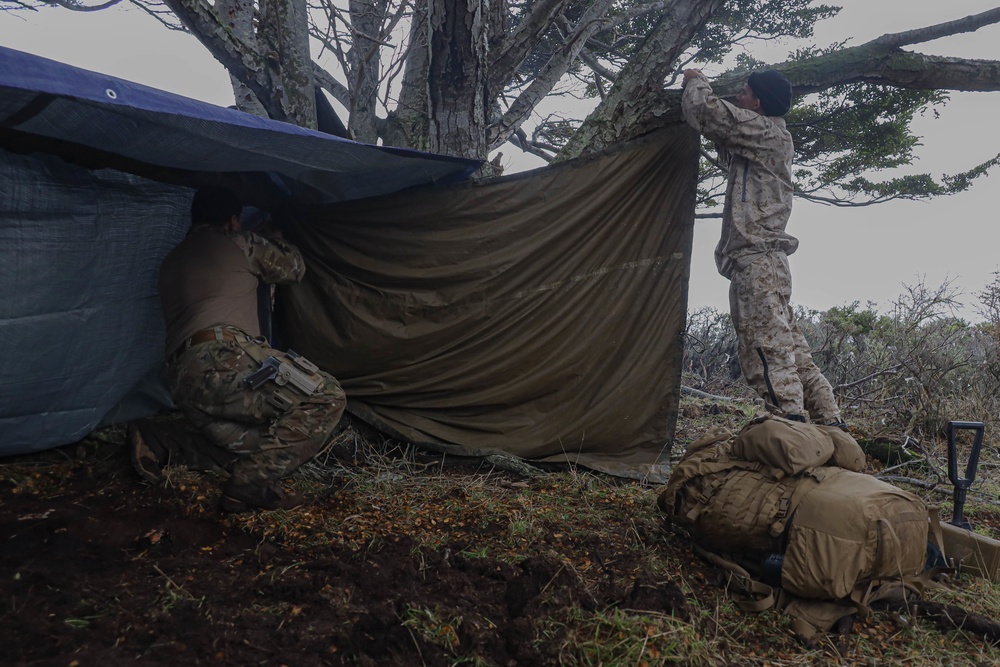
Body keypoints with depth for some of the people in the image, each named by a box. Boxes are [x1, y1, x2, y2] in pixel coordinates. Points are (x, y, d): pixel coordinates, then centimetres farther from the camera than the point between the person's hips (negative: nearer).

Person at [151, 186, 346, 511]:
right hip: (225, 360, -8)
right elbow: (293, 268, 24)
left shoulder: (171, 263, 30)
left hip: (184, 386, 8)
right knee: (326, 397, -6)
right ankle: (249, 485, -10)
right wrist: (278, 242, 47)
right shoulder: (239, 244, 10)